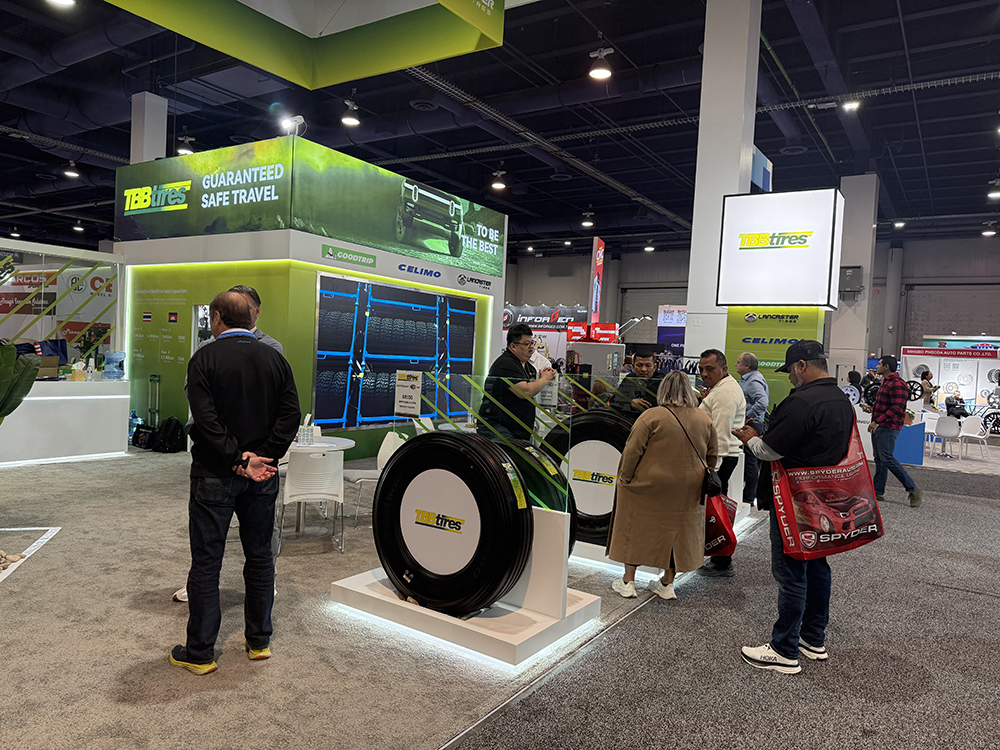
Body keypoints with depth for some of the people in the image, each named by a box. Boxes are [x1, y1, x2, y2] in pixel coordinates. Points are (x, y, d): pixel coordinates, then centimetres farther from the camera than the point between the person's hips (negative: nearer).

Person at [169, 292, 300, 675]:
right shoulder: (275, 359, 3)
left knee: (206, 563, 6)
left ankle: (200, 653, 16)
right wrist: (262, 457, -7)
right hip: (263, 479, 4)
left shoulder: (205, 358, -8)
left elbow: (206, 420, -18)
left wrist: (239, 459, -15)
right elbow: (290, 415, -4)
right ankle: (259, 641, 25)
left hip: (215, 476, -4)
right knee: (260, 557, 15)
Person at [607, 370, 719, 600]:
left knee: (636, 529, 10)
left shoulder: (651, 416, -14)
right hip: (687, 492, 4)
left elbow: (633, 450, -14)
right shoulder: (705, 420, 1)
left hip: (648, 486, -3)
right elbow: (712, 455, 9)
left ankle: (628, 581, 17)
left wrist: (624, 477, -4)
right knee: (677, 532, 16)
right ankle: (667, 583, 24)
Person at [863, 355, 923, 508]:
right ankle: (877, 492, 15)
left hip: (888, 428, -11)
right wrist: (872, 408, 15)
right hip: (878, 427, 11)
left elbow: (896, 409, -23)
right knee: (879, 459, 11)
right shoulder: (885, 382, 20)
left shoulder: (897, 384, -15)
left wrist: (877, 421, -24)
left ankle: (914, 490, -8)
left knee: (887, 459, -15)